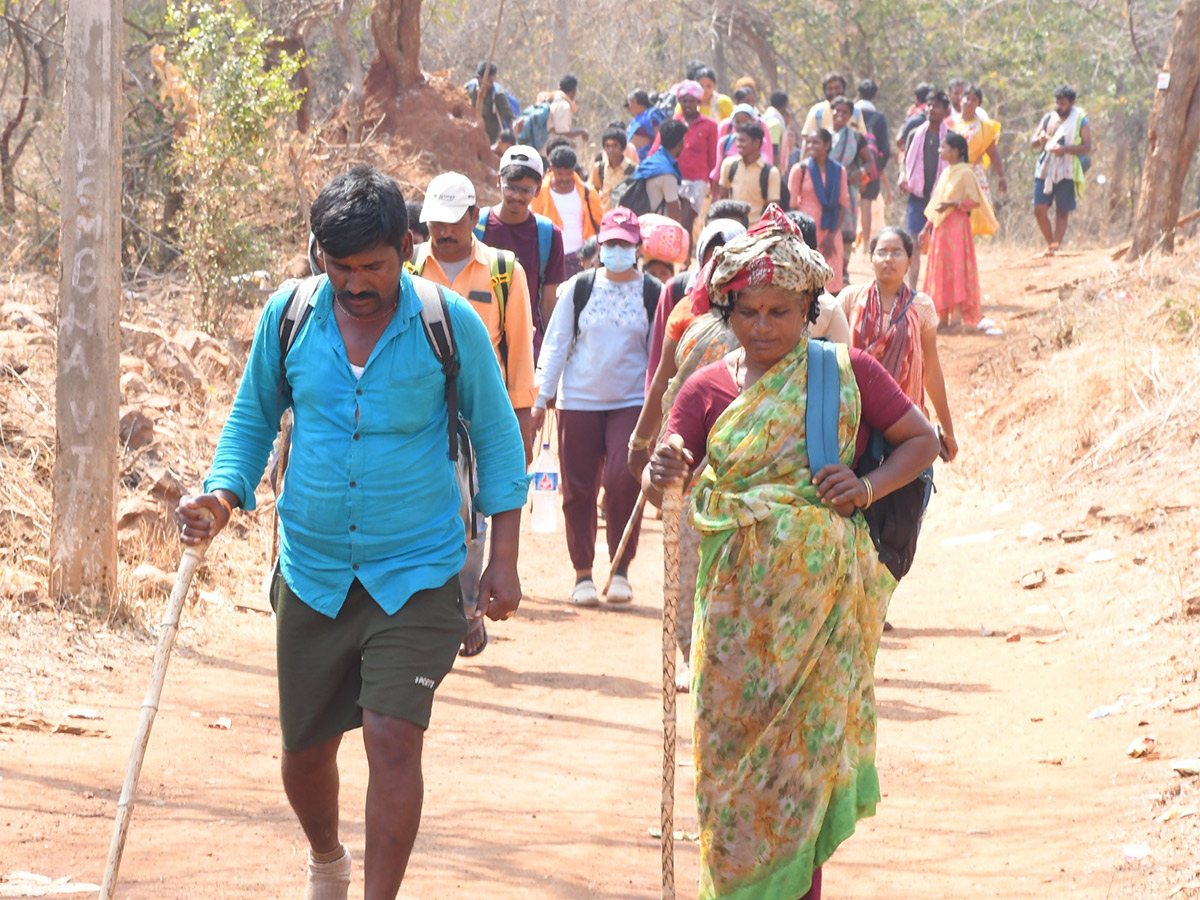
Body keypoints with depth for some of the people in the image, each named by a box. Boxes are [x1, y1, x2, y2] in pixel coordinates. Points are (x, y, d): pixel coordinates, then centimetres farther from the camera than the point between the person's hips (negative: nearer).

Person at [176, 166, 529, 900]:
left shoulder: (451, 325, -8)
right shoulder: (288, 317, -2)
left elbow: (496, 438, 1)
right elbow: (253, 420, 11)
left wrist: (503, 560, -3)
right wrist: (223, 496, -7)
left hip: (417, 572, -3)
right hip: (313, 574, 3)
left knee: (393, 739, -15)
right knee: (304, 749, 12)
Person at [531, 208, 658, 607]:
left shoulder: (652, 293, 3)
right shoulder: (579, 288, 4)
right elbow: (556, 344, 6)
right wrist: (541, 397, 2)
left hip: (631, 401, -1)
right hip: (578, 401, 1)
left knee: (624, 479, -16)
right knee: (578, 487, 2)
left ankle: (620, 569, -4)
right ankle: (583, 573, 13)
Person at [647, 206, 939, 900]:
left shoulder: (847, 372, 2)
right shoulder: (708, 390, 5)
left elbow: (922, 439, 7)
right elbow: (665, 488, -3)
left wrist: (868, 487, -10)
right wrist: (661, 474, -28)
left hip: (823, 583, -2)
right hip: (740, 593, 2)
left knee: (808, 733, -3)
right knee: (733, 732, 1)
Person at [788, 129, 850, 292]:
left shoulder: (838, 171, 7)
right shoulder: (800, 169, 0)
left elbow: (844, 205, 6)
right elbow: (792, 205, 0)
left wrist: (832, 235, -3)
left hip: (830, 234, 2)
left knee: (832, 283, 0)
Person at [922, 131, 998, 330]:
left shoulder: (965, 173, -9)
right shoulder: (946, 172, 16)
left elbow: (974, 201, -14)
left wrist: (951, 204, -22)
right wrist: (927, 226, 18)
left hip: (957, 226, -9)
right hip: (941, 226, 9)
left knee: (955, 268, -11)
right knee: (940, 270, 8)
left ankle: (957, 316, -12)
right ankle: (943, 317, 12)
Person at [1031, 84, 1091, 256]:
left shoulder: (1080, 121, 0)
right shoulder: (1047, 119, 13)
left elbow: (1087, 146, -9)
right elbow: (1033, 143, 15)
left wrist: (1065, 149, -22)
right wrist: (1041, 139, -10)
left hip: (1067, 173, -4)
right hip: (1045, 171, 4)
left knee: (1062, 211, -2)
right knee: (1039, 209, -2)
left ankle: (1056, 245, -1)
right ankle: (1050, 244, 13)